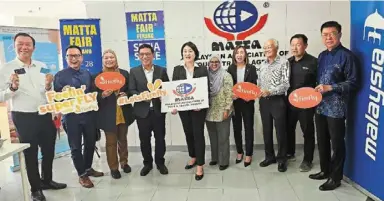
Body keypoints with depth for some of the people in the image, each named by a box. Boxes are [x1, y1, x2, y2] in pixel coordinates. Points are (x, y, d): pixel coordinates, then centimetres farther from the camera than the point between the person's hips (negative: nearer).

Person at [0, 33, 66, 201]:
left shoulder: (42, 67, 6)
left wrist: (48, 86, -10)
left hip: (45, 115, 4)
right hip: (23, 118, -4)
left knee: (49, 150, 17)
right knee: (30, 153, 10)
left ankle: (47, 180, 39)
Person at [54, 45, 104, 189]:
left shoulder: (87, 74, 11)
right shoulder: (60, 75, -4)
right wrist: (63, 93, -27)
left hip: (89, 114, 5)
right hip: (71, 116, -4)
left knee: (90, 143, 15)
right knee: (76, 146, 6)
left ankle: (88, 168, 35)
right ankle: (82, 175, 20)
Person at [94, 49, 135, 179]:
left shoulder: (124, 73, 4)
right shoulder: (98, 76, -4)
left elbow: (130, 90, 10)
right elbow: (95, 96, -5)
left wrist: (125, 94, -11)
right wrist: (103, 95, -24)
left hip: (124, 112, 3)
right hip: (108, 114, -3)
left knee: (122, 139, 18)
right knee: (111, 142, 6)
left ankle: (124, 162, 35)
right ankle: (113, 167, 20)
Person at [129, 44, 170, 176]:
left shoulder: (161, 70, 5)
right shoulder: (134, 71, 4)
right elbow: (131, 91, -3)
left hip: (158, 110, 0)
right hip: (142, 111, 0)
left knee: (160, 138, 9)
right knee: (144, 139, 9)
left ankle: (160, 163, 27)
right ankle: (147, 163, 27)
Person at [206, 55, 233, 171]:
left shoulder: (226, 76, -6)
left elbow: (229, 94, -10)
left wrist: (227, 109, -15)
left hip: (222, 112, -5)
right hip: (209, 112, 5)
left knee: (223, 137, 3)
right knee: (212, 137, 14)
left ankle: (224, 161, 13)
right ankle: (215, 158, 28)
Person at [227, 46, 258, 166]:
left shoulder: (251, 68, 0)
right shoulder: (231, 68, 4)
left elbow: (254, 85, -2)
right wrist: (231, 95, -14)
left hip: (247, 101, -2)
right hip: (235, 102, 2)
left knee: (248, 128, 4)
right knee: (236, 128, 10)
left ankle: (248, 154, 15)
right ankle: (239, 152, 26)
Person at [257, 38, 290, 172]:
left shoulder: (283, 63, -6)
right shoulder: (262, 65, 11)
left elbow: (286, 84, -14)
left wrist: (270, 91, -23)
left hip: (278, 100, -5)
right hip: (263, 101, 6)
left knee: (280, 131, 2)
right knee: (266, 130, 12)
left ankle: (282, 159, 15)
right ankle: (269, 156, 26)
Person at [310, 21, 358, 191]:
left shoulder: (346, 56, -9)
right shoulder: (322, 55, 12)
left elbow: (353, 83, -12)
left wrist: (330, 88, -21)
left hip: (336, 108, -7)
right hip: (320, 106, 7)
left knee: (337, 143, 4)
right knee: (322, 141, 17)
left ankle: (335, 178, 18)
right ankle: (325, 170, 33)